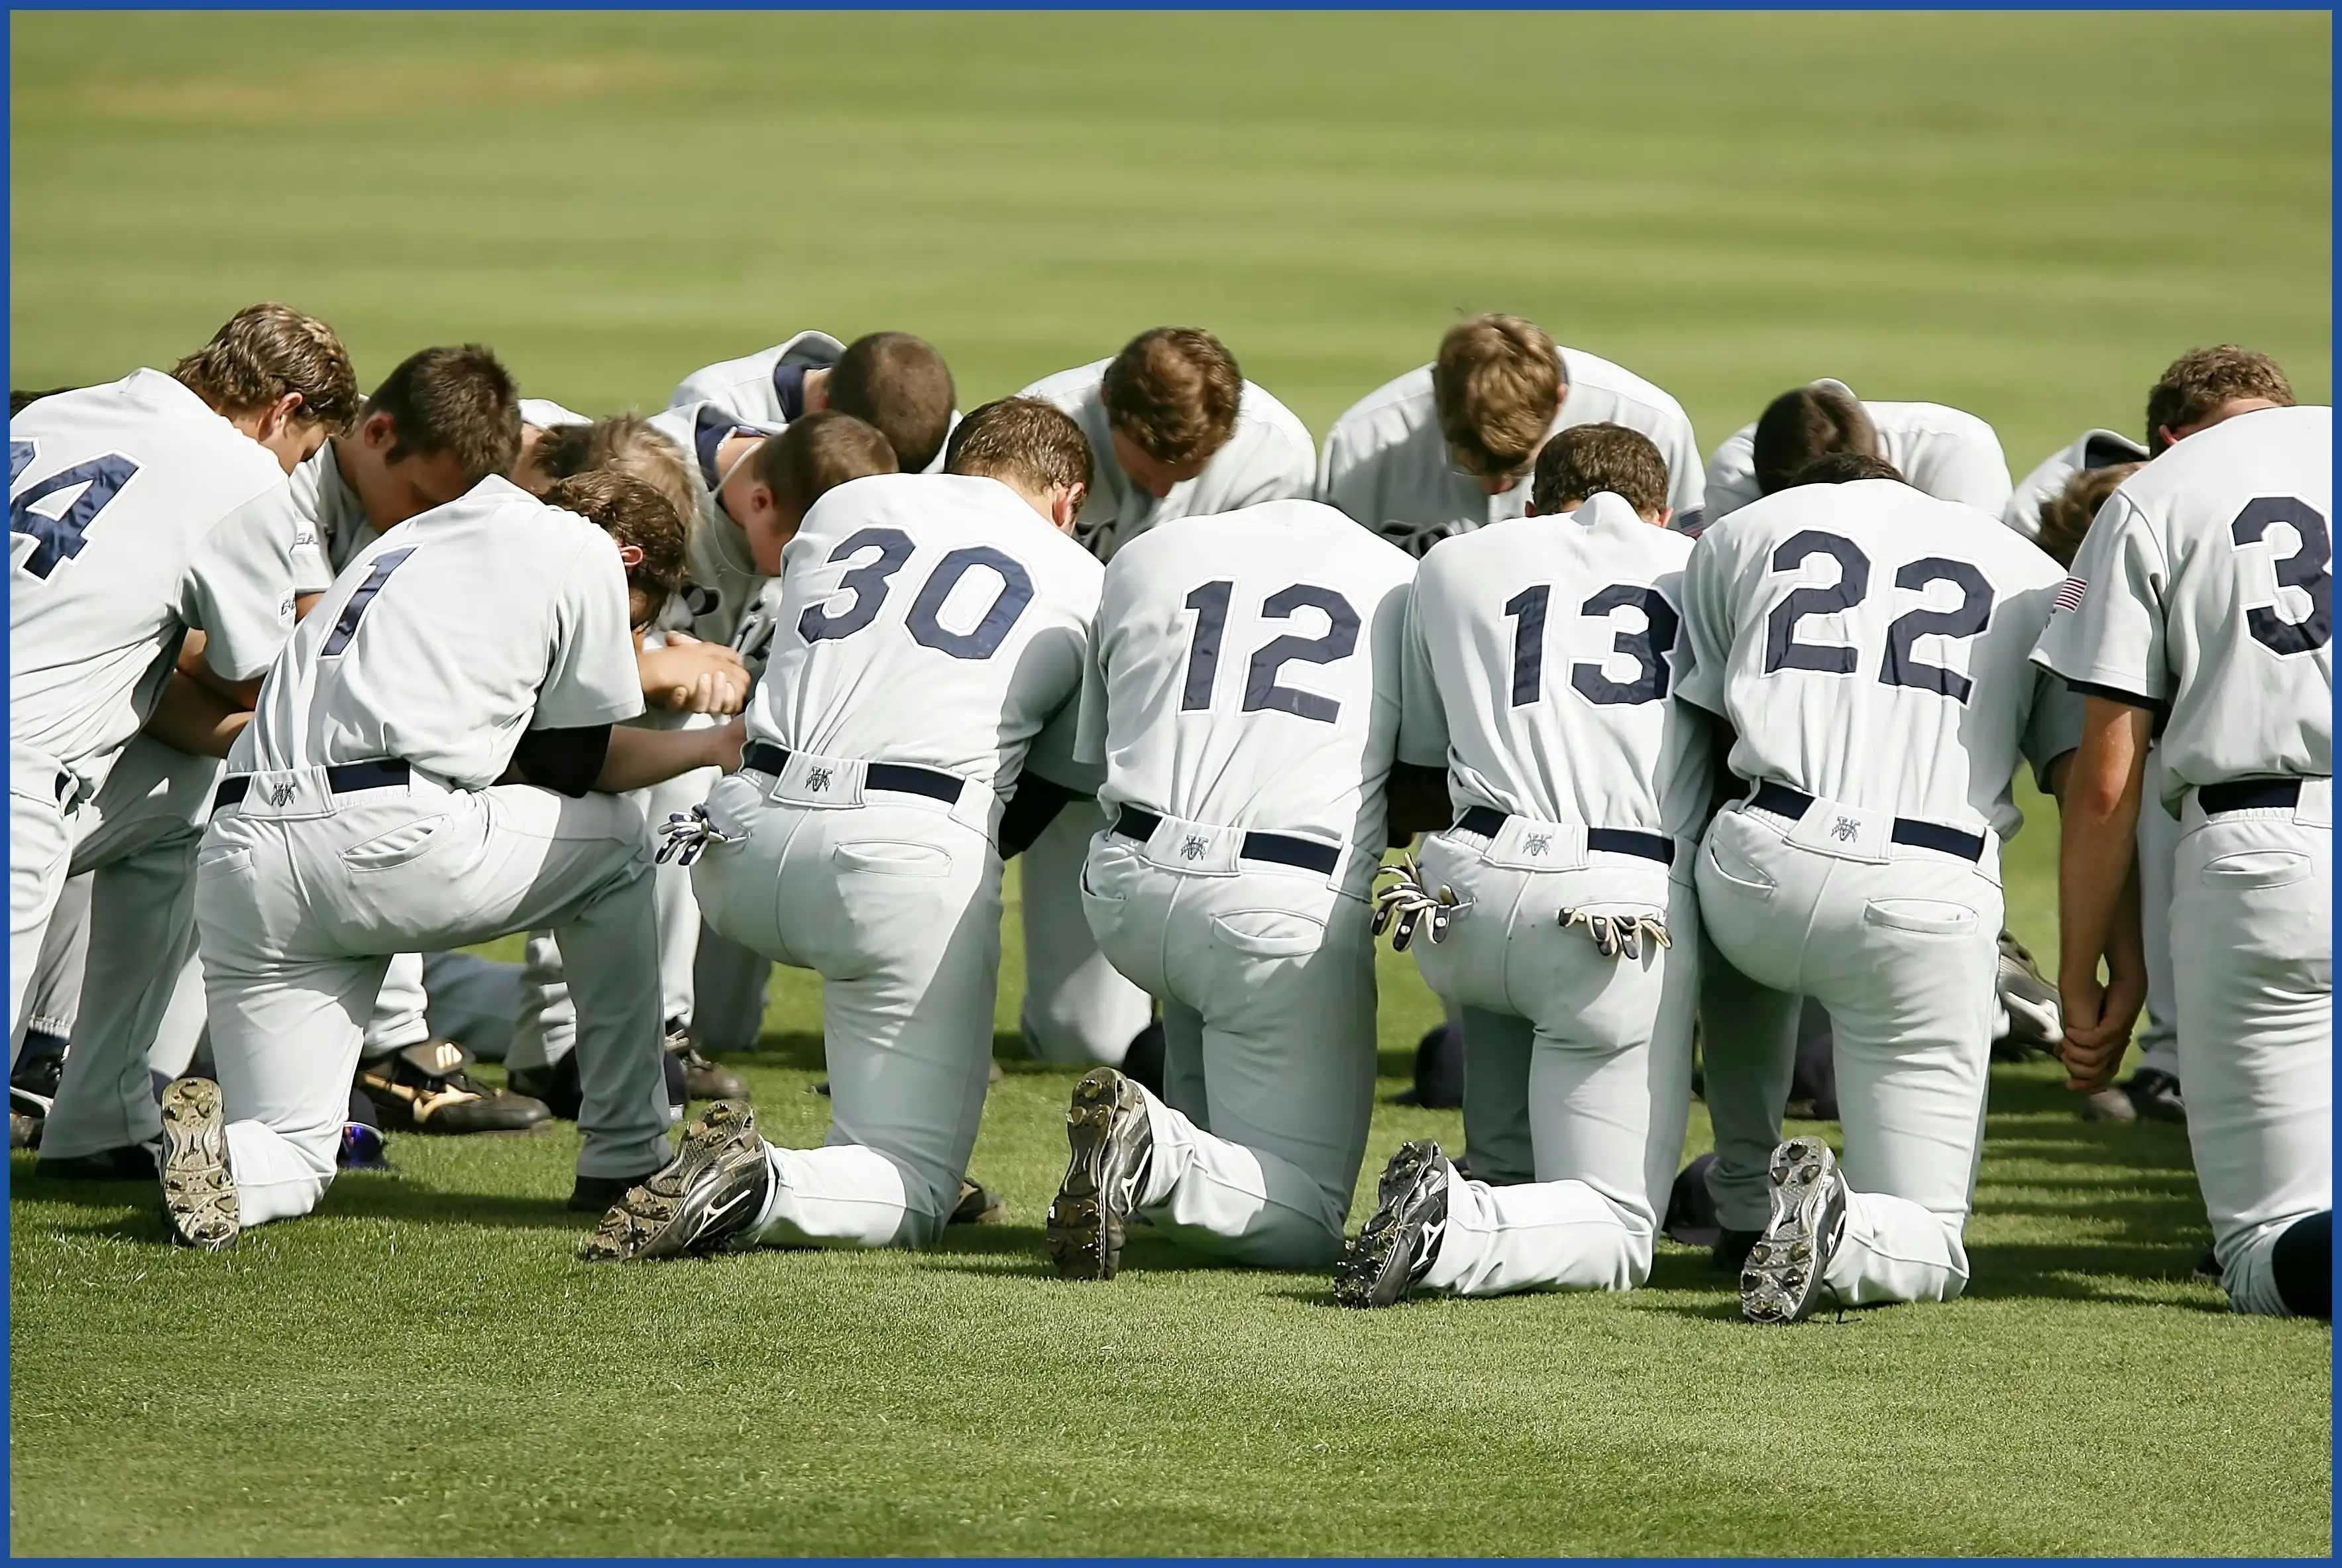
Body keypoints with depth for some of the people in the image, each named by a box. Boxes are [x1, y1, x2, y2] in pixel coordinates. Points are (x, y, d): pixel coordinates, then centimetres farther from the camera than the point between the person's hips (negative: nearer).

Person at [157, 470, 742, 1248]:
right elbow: (583, 760, 16)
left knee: (291, 1164, 14)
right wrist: (709, 747, 33)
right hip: (391, 842, -6)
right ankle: (625, 1160, 24)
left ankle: (213, 1145, -22)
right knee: (616, 839, 24)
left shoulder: (416, 537, 33)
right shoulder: (584, 550, 12)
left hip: (236, 859, 6)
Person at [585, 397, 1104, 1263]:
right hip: (914, 850, -4)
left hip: (745, 841, 4)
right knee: (913, 1197, 0)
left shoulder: (843, 504, 23)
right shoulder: (1085, 587, 17)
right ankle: (760, 1189, -30)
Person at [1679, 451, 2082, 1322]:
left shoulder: (1740, 535, 20)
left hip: (1764, 862, 1)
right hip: (1932, 901, -1)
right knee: (1927, 1250, 10)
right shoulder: (2031, 574, 21)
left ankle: (1744, 1197, 34)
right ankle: (1840, 1231, -22)